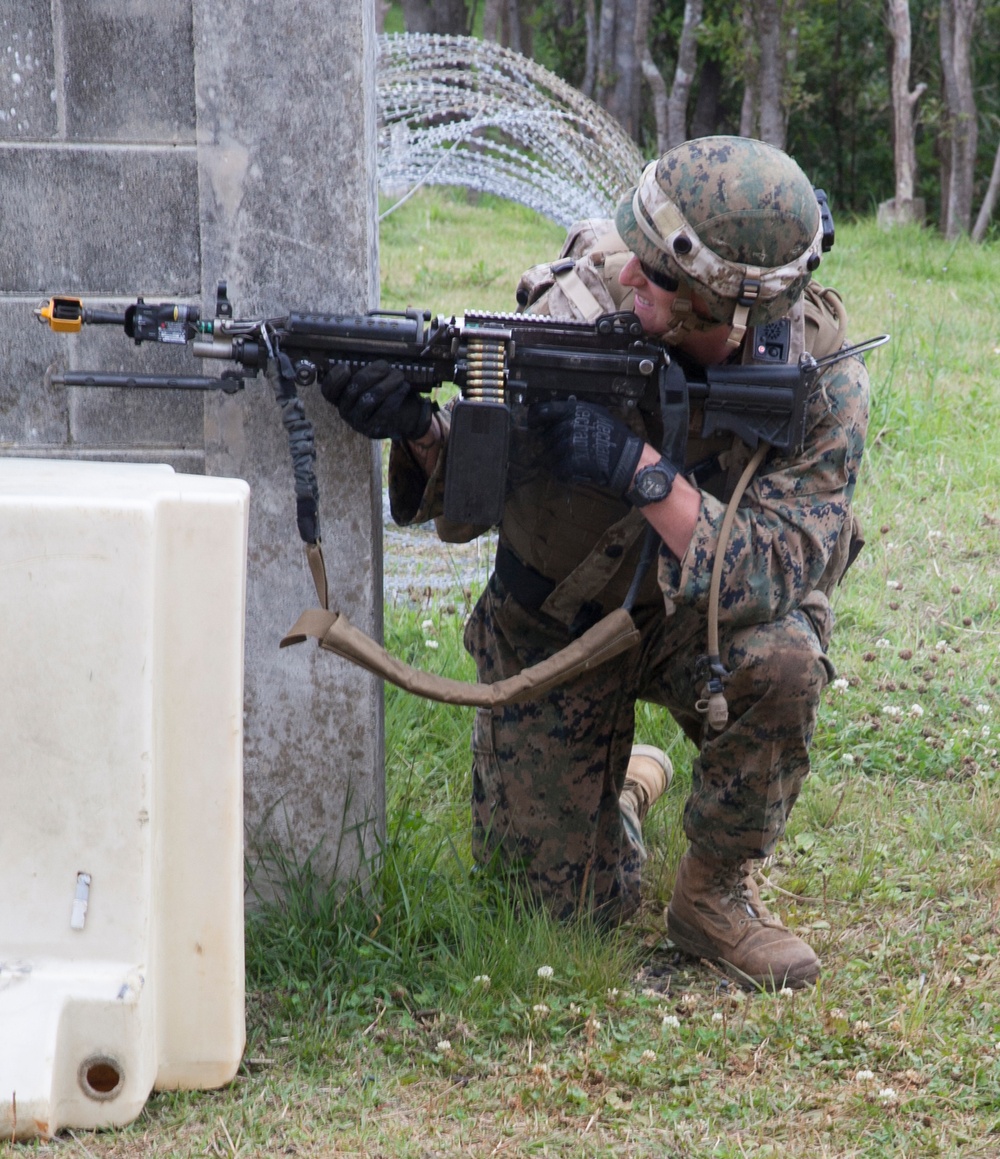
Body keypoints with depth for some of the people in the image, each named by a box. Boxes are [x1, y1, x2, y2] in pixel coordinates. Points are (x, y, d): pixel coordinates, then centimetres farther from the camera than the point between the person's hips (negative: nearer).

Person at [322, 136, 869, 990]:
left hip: (699, 611, 0)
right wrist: (420, 430, -43)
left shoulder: (821, 379, -25)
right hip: (560, 623, 1)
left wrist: (641, 469, -46)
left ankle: (715, 896, -9)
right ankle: (629, 781, 37)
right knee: (583, 907, 0)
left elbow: (779, 572, -35)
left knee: (781, 659, -36)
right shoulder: (575, 312, -25)